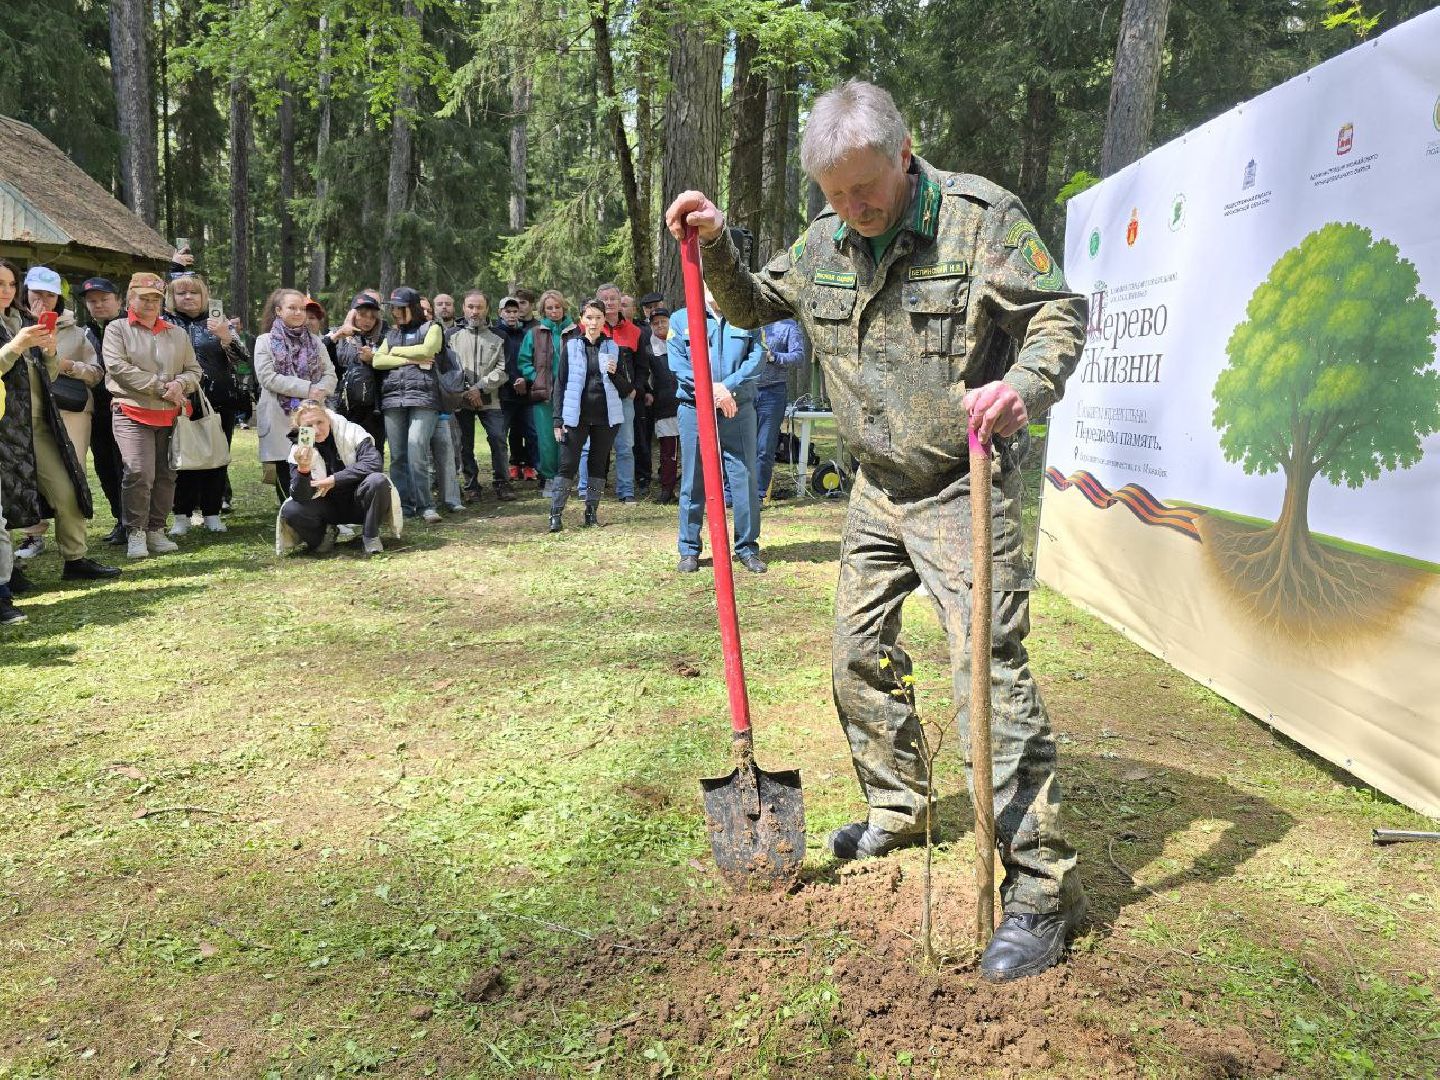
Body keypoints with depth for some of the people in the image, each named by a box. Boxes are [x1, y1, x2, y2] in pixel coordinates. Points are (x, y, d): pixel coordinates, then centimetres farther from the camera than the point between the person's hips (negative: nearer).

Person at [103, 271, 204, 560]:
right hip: (132, 412, -4)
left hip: (170, 415, 4)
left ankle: (156, 530, 18)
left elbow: (194, 370, 13)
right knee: (139, 472, -14)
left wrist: (180, 383, -11)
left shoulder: (177, 334, 16)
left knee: (166, 474, 7)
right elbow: (119, 368, -10)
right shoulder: (117, 330, 4)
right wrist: (161, 387, -14)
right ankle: (136, 533, -3)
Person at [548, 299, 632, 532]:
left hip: (606, 416, 2)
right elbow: (560, 383, 2)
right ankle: (555, 514, -5)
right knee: (568, 465, -6)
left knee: (599, 465, 8)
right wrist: (558, 421, -4)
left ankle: (591, 511, 18)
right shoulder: (571, 346, 2)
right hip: (576, 416, -2)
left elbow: (626, 388, 8)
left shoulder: (614, 348, 6)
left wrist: (614, 373, -13)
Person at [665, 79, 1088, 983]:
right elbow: (754, 307, 19)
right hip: (878, 489, 7)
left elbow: (1059, 314, -12)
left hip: (965, 488, -7)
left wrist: (1024, 386, -32)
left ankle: (1043, 890, -2)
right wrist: (716, 247, 0)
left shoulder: (980, 215, -11)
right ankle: (898, 812, 36)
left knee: (992, 672, -13)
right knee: (860, 657, 14)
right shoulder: (826, 242, 5)